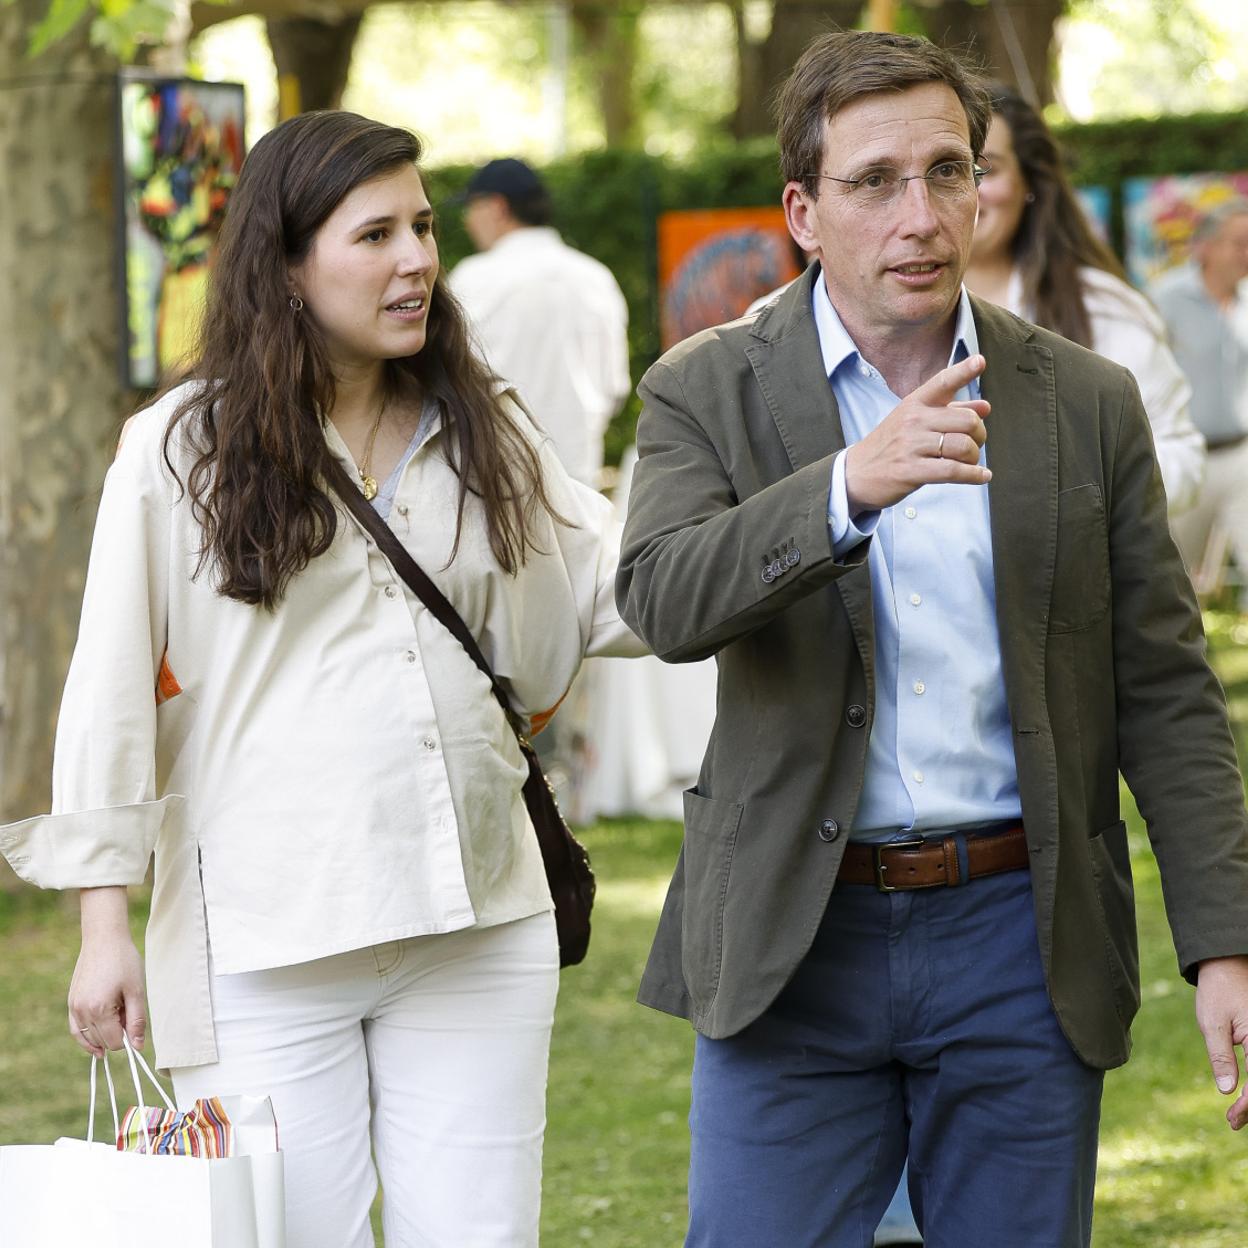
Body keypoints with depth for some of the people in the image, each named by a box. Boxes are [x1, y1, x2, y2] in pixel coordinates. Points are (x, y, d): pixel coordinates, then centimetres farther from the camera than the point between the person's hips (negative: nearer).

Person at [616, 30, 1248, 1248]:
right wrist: (852, 487, -34)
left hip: (1022, 944, 1)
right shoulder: (709, 392, 0)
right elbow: (662, 601, -18)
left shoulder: (1086, 404, 4)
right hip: (798, 941, -1)